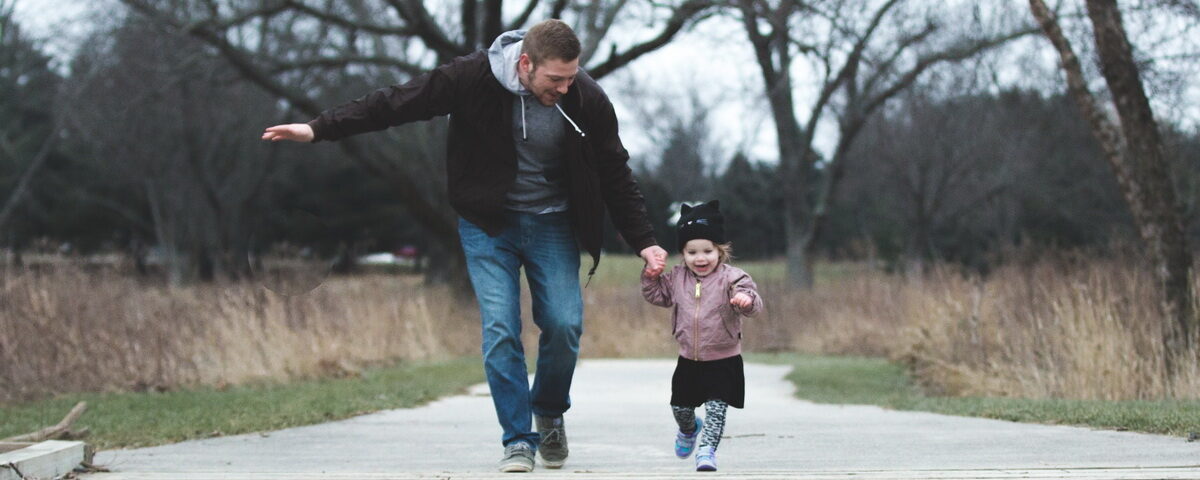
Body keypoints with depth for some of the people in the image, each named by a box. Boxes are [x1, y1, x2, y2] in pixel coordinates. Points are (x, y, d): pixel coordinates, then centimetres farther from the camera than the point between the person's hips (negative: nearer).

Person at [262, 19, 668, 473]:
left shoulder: (587, 101, -15)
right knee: (500, 330, -12)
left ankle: (549, 414, 18)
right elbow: (396, 102, -13)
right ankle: (517, 441, -3)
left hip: (552, 225, 1)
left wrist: (643, 241, -3)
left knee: (564, 324, -10)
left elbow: (616, 176, -1)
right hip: (488, 223, -1)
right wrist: (319, 128, -14)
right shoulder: (474, 78, -20)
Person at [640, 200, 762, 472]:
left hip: (723, 361, -5)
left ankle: (707, 450, -2)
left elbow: (753, 305, -25)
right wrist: (651, 277, -1)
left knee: (716, 407, -11)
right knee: (680, 406, 17)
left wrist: (746, 300, -48)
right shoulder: (677, 278, 2)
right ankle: (689, 430, 48)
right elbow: (658, 295, 17)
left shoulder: (731, 278, -13)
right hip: (689, 360, 5)